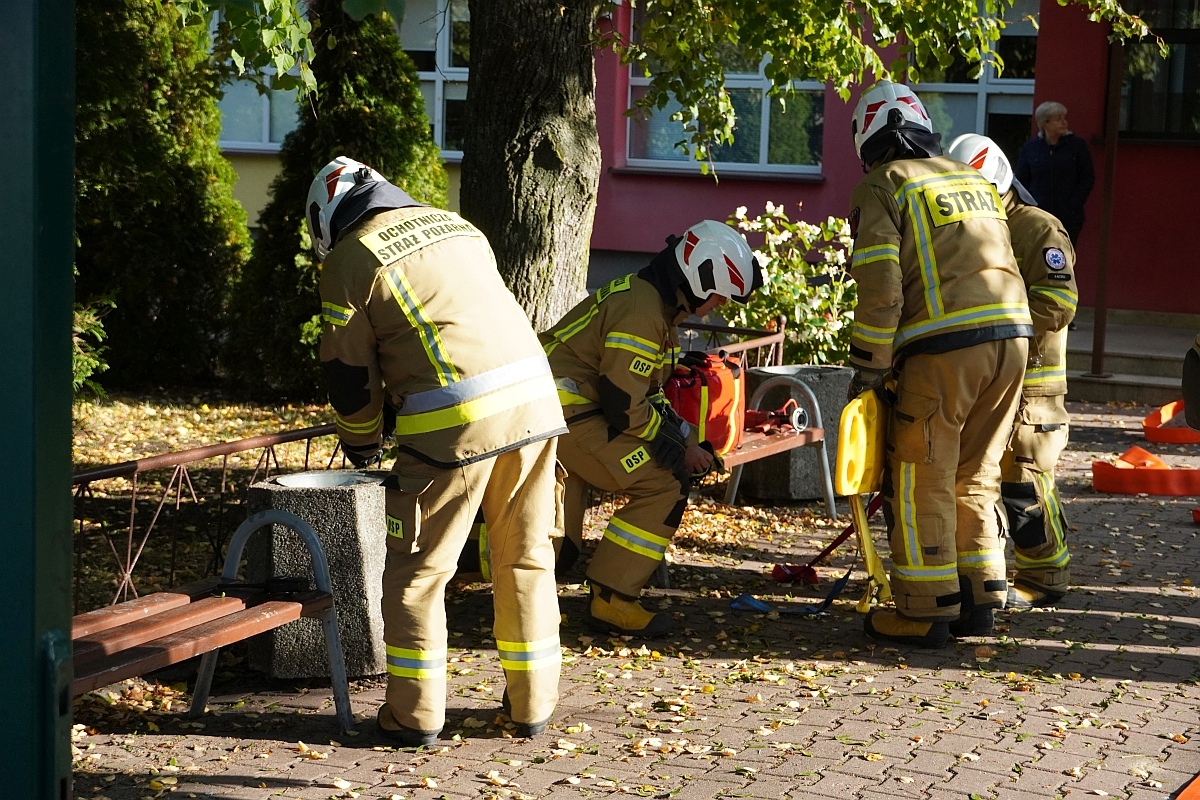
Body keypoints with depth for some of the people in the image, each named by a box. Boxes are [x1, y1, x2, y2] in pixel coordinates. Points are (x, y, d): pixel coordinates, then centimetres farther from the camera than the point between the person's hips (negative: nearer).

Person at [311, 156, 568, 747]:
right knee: (526, 560, 16)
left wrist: (361, 445, 25)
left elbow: (349, 375, 5)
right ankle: (532, 706, 22)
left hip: (454, 422, -6)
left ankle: (415, 715, 12)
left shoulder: (349, 259, 3)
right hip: (534, 400, 6)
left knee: (417, 572, 8)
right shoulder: (455, 225, 22)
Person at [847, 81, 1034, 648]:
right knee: (975, 476, 18)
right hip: (1012, 335, 7)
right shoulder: (972, 180, 23)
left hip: (944, 346, -7)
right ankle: (979, 600, 22)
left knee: (920, 481, 3)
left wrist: (869, 367, -2)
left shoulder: (882, 186, 2)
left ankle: (926, 611, 7)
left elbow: (880, 287, -9)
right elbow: (994, 265, 18)